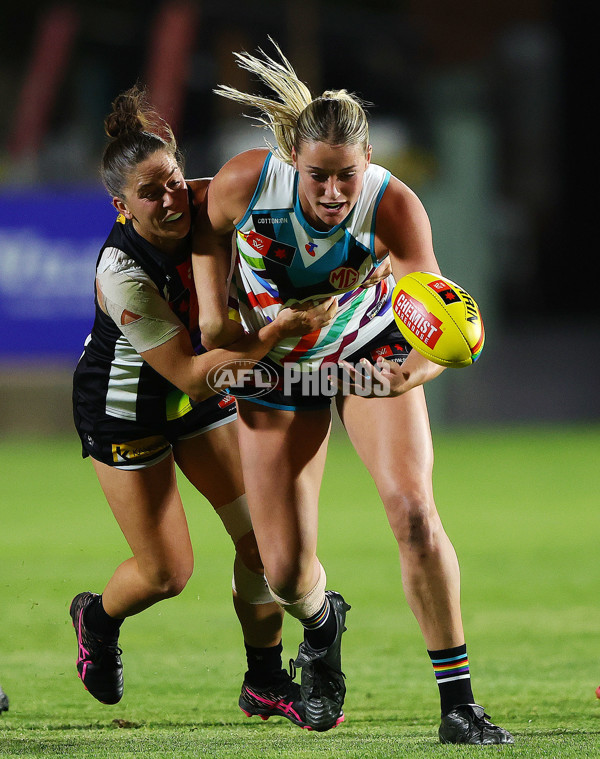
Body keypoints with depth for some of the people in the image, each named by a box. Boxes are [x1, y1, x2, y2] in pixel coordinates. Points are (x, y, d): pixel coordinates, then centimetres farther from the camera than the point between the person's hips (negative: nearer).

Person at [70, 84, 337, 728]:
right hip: (125, 410, -6)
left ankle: (265, 681, 16)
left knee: (261, 529, -2)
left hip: (197, 392, 6)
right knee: (167, 571, 1)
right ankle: (97, 618, 36)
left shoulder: (202, 206, -19)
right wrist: (281, 330, -40)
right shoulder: (122, 274, -35)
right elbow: (190, 374, -34)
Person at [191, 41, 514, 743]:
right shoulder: (245, 181, -28)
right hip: (274, 366, 1)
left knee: (412, 510, -24)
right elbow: (205, 228, -2)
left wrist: (412, 372, -59)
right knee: (285, 572, -3)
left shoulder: (394, 207, -32)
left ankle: (457, 705, -14)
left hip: (373, 354, -1)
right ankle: (321, 628, 37)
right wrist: (213, 308, -10)